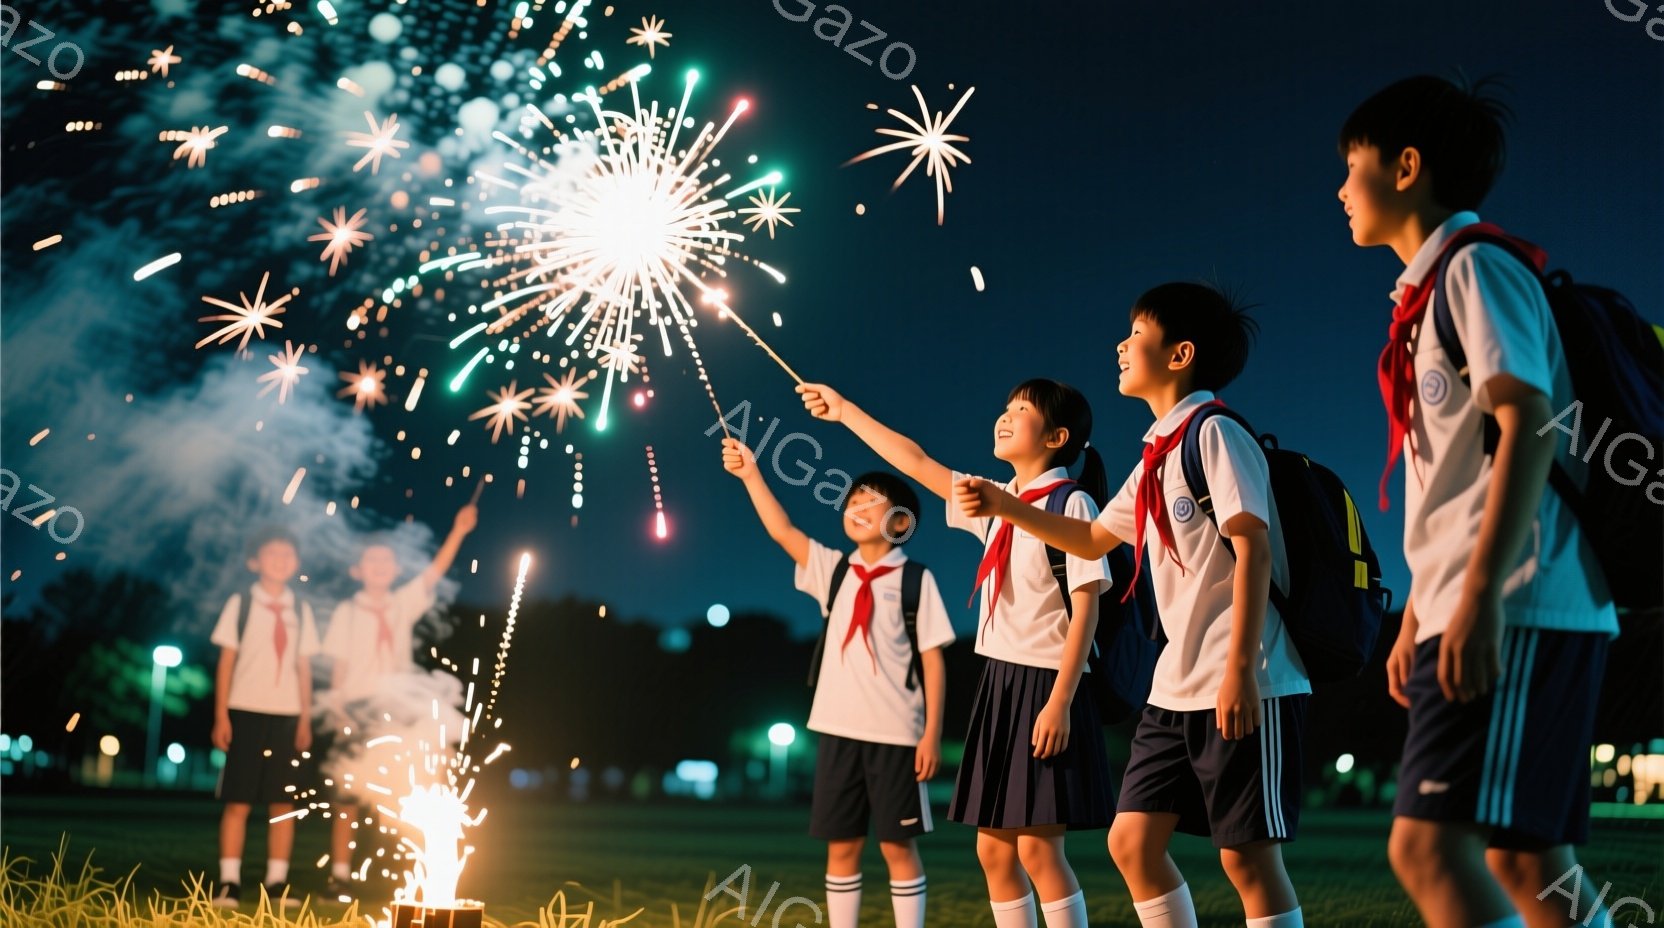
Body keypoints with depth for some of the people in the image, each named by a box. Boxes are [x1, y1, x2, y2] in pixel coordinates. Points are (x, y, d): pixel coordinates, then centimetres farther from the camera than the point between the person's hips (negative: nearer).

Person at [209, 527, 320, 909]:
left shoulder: (300, 610, 10)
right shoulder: (240, 604, 2)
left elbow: (304, 667, 11)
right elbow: (226, 661, 2)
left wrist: (305, 719, 7)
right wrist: (221, 715, -4)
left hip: (286, 715, 3)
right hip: (246, 711, -3)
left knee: (283, 802, 2)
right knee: (238, 800, -3)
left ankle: (277, 882, 7)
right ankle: (229, 882, 0)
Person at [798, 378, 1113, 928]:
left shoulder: (1070, 504, -7)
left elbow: (1085, 608, -13)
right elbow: (916, 462, 21)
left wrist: (1061, 700, -20)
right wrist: (845, 412, 22)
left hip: (1045, 685, -8)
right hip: (999, 682, 8)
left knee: (1037, 847, -9)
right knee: (993, 848, 7)